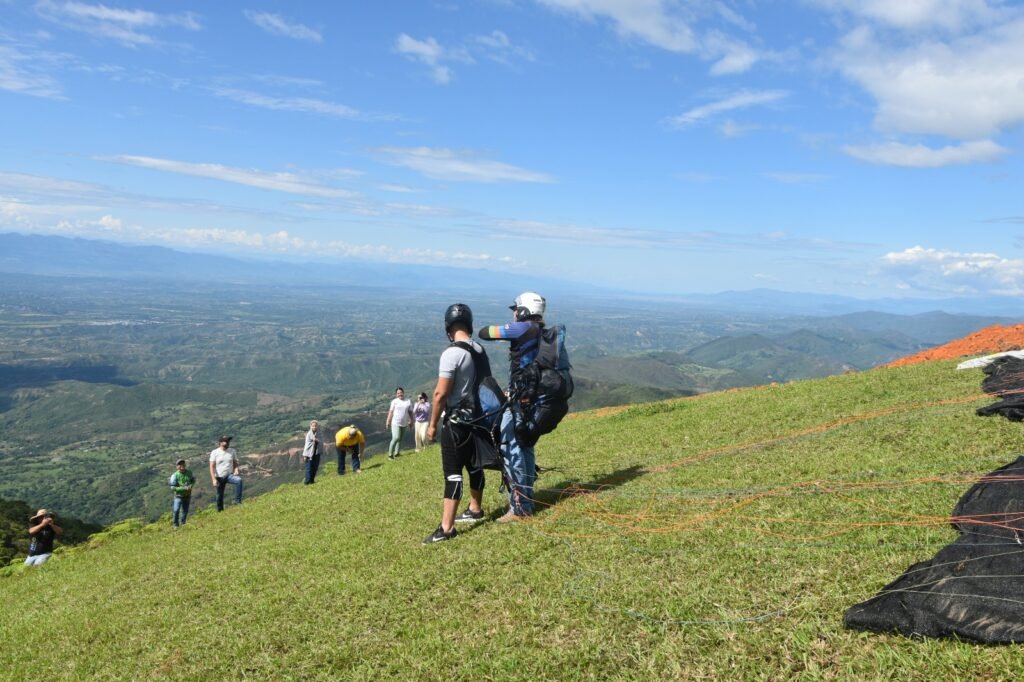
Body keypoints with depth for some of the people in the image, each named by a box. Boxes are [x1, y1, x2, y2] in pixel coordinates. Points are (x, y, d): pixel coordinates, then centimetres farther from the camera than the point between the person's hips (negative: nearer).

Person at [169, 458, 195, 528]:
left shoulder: (189, 473, -7)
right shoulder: (175, 475, -19)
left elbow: (193, 480, 10)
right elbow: (173, 487, -20)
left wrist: (191, 486, -11)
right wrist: (184, 488, -25)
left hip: (187, 495, 4)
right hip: (179, 496, -4)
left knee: (185, 510, 14)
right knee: (176, 510, -12)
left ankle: (182, 523, 31)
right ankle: (175, 524, 6)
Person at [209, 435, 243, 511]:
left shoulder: (232, 451, 2)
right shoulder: (214, 452, -5)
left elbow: (235, 462, 11)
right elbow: (212, 466, -7)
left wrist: (236, 470, -10)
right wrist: (214, 479, -15)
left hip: (229, 475, 1)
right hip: (219, 477, -1)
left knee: (239, 480, -30)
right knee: (220, 496, 5)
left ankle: (238, 501, -24)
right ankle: (220, 510, 25)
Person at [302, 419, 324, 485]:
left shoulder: (320, 434, -1)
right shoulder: (309, 434, -9)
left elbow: (321, 442, 1)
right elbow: (307, 444, -8)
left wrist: (317, 440, -21)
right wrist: (305, 455, -8)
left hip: (317, 453, 3)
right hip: (309, 453, -3)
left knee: (315, 467, 8)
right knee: (309, 468, -2)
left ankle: (312, 480, 21)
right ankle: (307, 481, 4)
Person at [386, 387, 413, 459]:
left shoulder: (408, 402, 7)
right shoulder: (394, 401, 0)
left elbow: (410, 412, 12)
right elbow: (391, 412, 0)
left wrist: (411, 421, 8)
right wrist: (388, 422, -3)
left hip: (404, 424, 4)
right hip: (395, 423, -4)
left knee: (400, 439, 9)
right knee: (396, 438, -15)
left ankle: (397, 453, 16)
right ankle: (390, 454, -10)